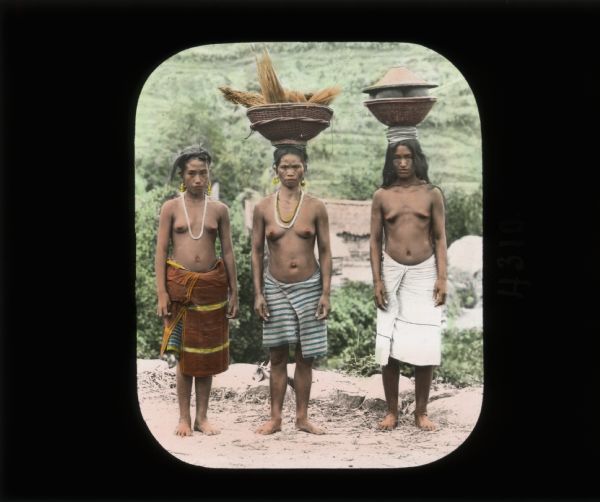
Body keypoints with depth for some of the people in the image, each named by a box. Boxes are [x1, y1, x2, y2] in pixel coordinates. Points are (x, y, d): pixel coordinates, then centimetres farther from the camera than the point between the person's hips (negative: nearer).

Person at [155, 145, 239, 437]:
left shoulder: (219, 210, 6)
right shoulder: (171, 208, 1)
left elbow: (228, 252, 8)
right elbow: (160, 251, -1)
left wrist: (234, 292, 5)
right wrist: (161, 292, -9)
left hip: (211, 285, 2)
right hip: (179, 284, -2)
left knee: (207, 352, 7)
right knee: (183, 352, 4)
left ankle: (202, 417, 17)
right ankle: (184, 417, 14)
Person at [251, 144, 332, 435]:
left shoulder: (316, 208, -1)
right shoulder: (263, 208, 0)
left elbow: (325, 252, 1)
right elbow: (257, 252, 4)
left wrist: (326, 293, -5)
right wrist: (258, 293, -2)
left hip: (309, 287, 0)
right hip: (275, 288, 0)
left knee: (305, 356, 6)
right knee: (277, 355, 5)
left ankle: (302, 417, 18)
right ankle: (275, 418, 15)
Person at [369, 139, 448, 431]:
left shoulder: (432, 194, 3)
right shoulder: (382, 196, 4)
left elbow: (440, 238, 3)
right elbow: (375, 240, 5)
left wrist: (442, 278, -6)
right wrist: (377, 280, -3)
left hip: (425, 273, 0)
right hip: (392, 273, 1)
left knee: (424, 344, -1)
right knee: (388, 344, 2)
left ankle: (421, 412, 12)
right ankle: (392, 411, 13)